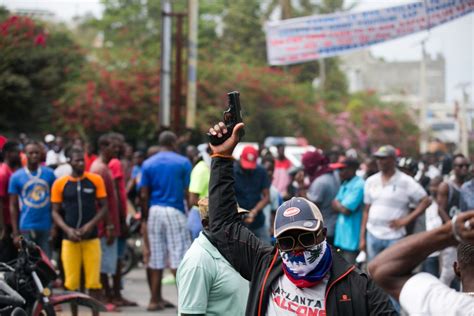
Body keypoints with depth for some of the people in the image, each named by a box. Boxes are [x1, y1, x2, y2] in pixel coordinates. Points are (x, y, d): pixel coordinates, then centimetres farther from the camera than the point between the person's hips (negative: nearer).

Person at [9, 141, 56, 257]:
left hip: (46, 228, 2)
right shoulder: (16, 177, 0)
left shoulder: (49, 174, 5)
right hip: (26, 229, -2)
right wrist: (15, 233, -3)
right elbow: (13, 206, 2)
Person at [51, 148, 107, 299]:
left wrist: (91, 224, -10)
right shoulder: (60, 183, 2)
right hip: (70, 238, 0)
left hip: (91, 237, 0)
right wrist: (67, 229, -10)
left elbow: (104, 206, 5)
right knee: (71, 282, 1)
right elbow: (55, 212, 5)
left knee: (93, 280, 0)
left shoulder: (96, 180, 3)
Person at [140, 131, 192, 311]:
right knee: (178, 256, -2)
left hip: (154, 211, 3)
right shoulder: (183, 162, 0)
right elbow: (187, 191, -3)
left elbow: (144, 195, 3)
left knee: (155, 257, 7)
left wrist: (145, 218, 10)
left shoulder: (148, 164, 6)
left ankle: (156, 299, 10)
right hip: (175, 211, -3)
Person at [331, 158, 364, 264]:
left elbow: (345, 210, -18)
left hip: (351, 237, -9)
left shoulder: (358, 185, -15)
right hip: (341, 235, 9)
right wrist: (340, 206, -7)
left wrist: (337, 203, 0)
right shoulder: (345, 184, 15)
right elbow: (335, 207, 14)